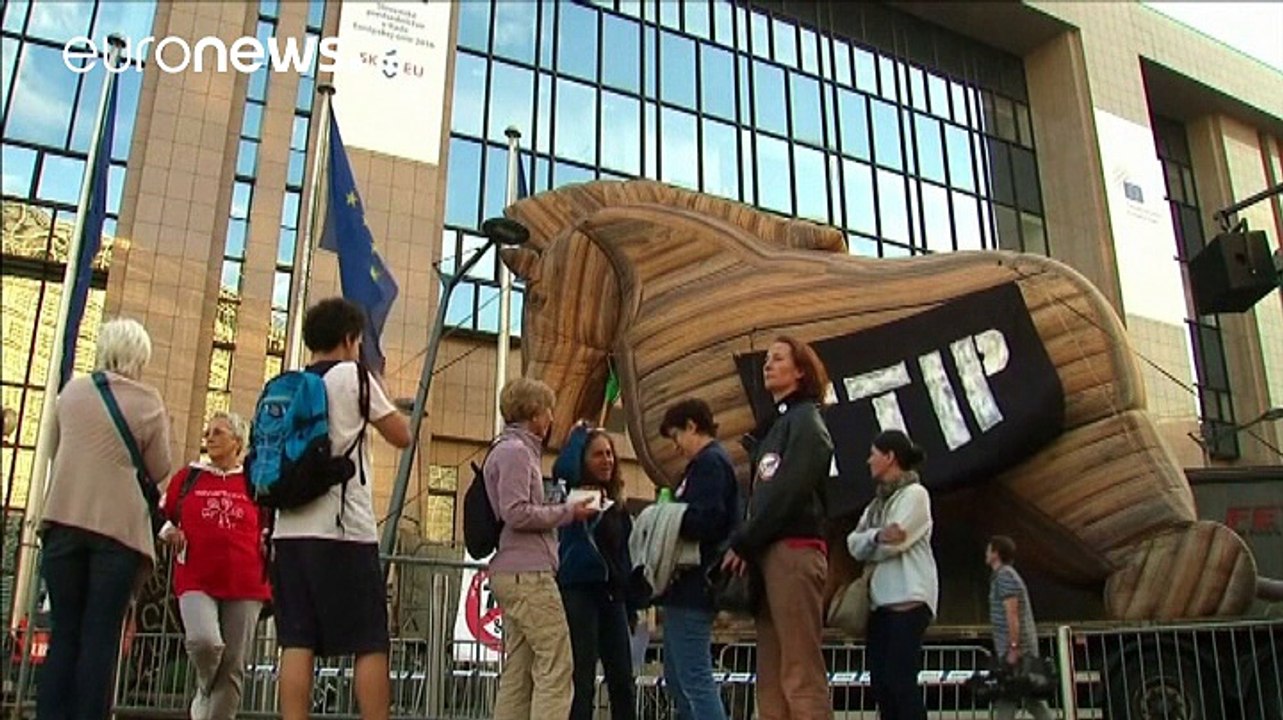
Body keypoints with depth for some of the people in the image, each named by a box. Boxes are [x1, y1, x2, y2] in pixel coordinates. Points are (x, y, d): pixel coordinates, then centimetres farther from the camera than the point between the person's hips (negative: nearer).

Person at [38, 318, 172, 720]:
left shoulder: (72, 392, 8)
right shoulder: (147, 401, -2)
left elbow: (55, 449, 19)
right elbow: (158, 470, 1)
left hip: (65, 519, 3)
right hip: (119, 523, -3)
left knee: (63, 632, 7)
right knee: (100, 636, -1)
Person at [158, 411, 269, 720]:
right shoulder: (187, 477, 11)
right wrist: (169, 533, 1)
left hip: (244, 584, 0)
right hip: (195, 581, 0)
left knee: (232, 666, 1)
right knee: (205, 642, -24)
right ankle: (205, 692, 9)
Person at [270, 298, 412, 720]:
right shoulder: (352, 375, -1)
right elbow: (402, 437, 5)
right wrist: (379, 409, 19)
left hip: (290, 530, 6)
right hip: (343, 530, -6)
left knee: (297, 643, 2)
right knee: (371, 644, 0)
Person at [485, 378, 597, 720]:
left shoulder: (515, 450, 21)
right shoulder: (515, 451, -9)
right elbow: (516, 513, -18)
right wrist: (568, 512, -9)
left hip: (513, 574, 10)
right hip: (527, 573, -10)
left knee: (518, 670, 10)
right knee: (555, 666, -10)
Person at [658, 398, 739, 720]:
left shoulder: (709, 462, -11)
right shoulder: (711, 462, 20)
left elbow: (705, 520, -23)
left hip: (693, 584, -11)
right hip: (688, 585, 11)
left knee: (695, 678, -10)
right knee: (676, 676, 17)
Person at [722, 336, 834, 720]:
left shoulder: (805, 419, 0)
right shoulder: (774, 425, 25)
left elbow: (788, 492, -13)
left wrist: (741, 544, -10)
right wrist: (746, 547, 6)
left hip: (793, 550, -9)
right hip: (769, 553, 9)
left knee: (801, 675, -12)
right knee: (771, 679, 5)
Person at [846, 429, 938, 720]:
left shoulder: (915, 494, -2)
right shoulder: (877, 502, 21)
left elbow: (892, 544, -14)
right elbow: (854, 544, 6)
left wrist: (867, 543, 4)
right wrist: (877, 536, -14)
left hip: (909, 598, -8)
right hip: (880, 599, 8)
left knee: (900, 680, -13)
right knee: (880, 682, 3)